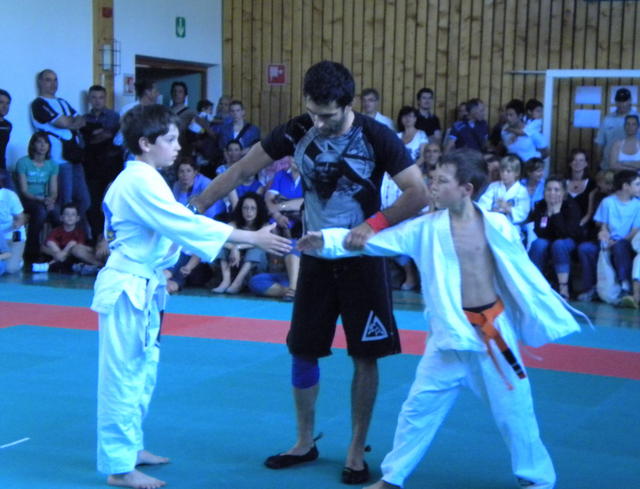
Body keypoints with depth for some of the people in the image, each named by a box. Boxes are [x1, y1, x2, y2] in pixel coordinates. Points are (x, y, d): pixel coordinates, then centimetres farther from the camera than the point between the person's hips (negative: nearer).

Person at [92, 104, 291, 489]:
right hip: (128, 288, -10)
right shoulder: (140, 182, -20)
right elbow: (187, 223, -25)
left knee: (142, 371, 18)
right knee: (125, 375, -4)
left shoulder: (138, 179, 12)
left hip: (142, 286, 10)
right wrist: (252, 238, -25)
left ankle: (130, 446, 31)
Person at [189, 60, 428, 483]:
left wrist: (375, 224, -34)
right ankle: (305, 443, 26)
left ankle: (357, 450, 16)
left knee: (365, 355, 1)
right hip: (316, 256, 3)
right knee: (303, 351, 9)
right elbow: (241, 171, -6)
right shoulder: (297, 132, -8)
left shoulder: (376, 137, -17)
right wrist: (194, 208, -14)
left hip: (362, 258, -3)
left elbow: (418, 194, -20)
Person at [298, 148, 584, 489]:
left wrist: (550, 316, 6)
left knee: (513, 410, 7)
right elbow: (372, 240, -6)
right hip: (451, 334, 2)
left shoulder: (497, 226, -9)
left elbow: (523, 274, 1)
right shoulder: (426, 228, -5)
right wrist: (326, 240, -15)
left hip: (494, 330, -2)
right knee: (419, 405, 6)